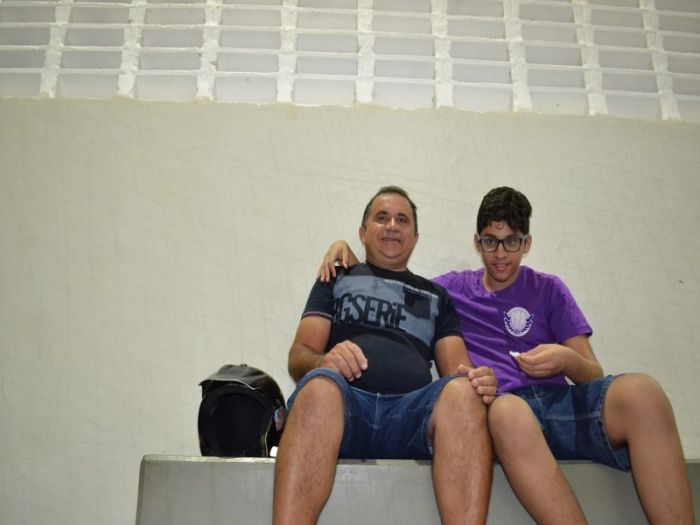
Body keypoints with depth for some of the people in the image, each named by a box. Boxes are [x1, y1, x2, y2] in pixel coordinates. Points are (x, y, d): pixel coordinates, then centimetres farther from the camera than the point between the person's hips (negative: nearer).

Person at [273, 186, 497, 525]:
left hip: (412, 412, 1)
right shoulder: (337, 279, 26)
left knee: (462, 392, -32)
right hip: (346, 401, -1)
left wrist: (478, 381, -8)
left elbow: (455, 369, 18)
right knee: (320, 385, -37)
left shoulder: (435, 296, 31)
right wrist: (323, 362, -13)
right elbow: (299, 356, 13)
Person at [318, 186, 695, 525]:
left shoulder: (548, 289, 20)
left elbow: (593, 375, 14)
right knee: (508, 411, -41)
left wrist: (568, 360, -9)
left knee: (640, 392, -34)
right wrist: (347, 250, 16)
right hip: (497, 405, -1)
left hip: (560, 400, 1)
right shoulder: (453, 288, 22)